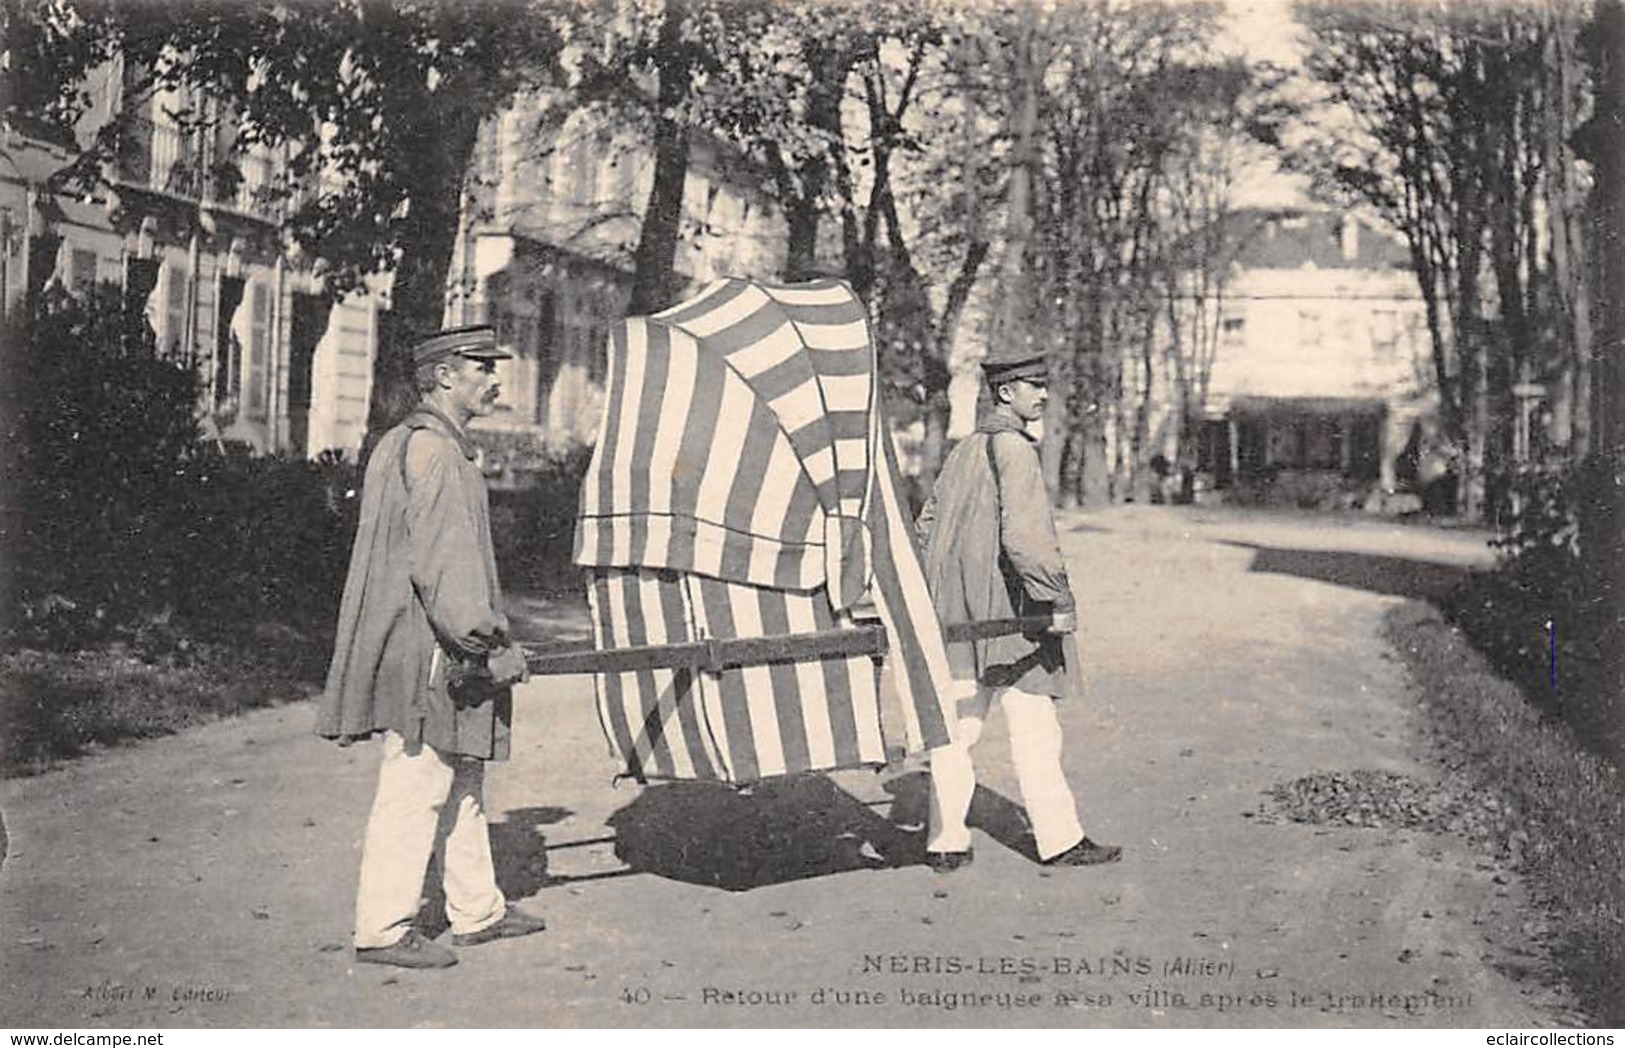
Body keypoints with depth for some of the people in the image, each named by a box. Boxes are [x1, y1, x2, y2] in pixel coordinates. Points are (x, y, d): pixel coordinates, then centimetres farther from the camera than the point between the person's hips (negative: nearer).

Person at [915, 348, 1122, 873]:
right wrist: (1060, 599, -18)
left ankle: (945, 843, 12)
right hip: (1007, 612, -8)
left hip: (956, 615, 8)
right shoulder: (1013, 449, -13)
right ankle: (1060, 840, 9)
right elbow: (1023, 534, -23)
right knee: (1034, 730, 1)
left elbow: (927, 522, 20)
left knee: (956, 729, 9)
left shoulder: (963, 449, 14)